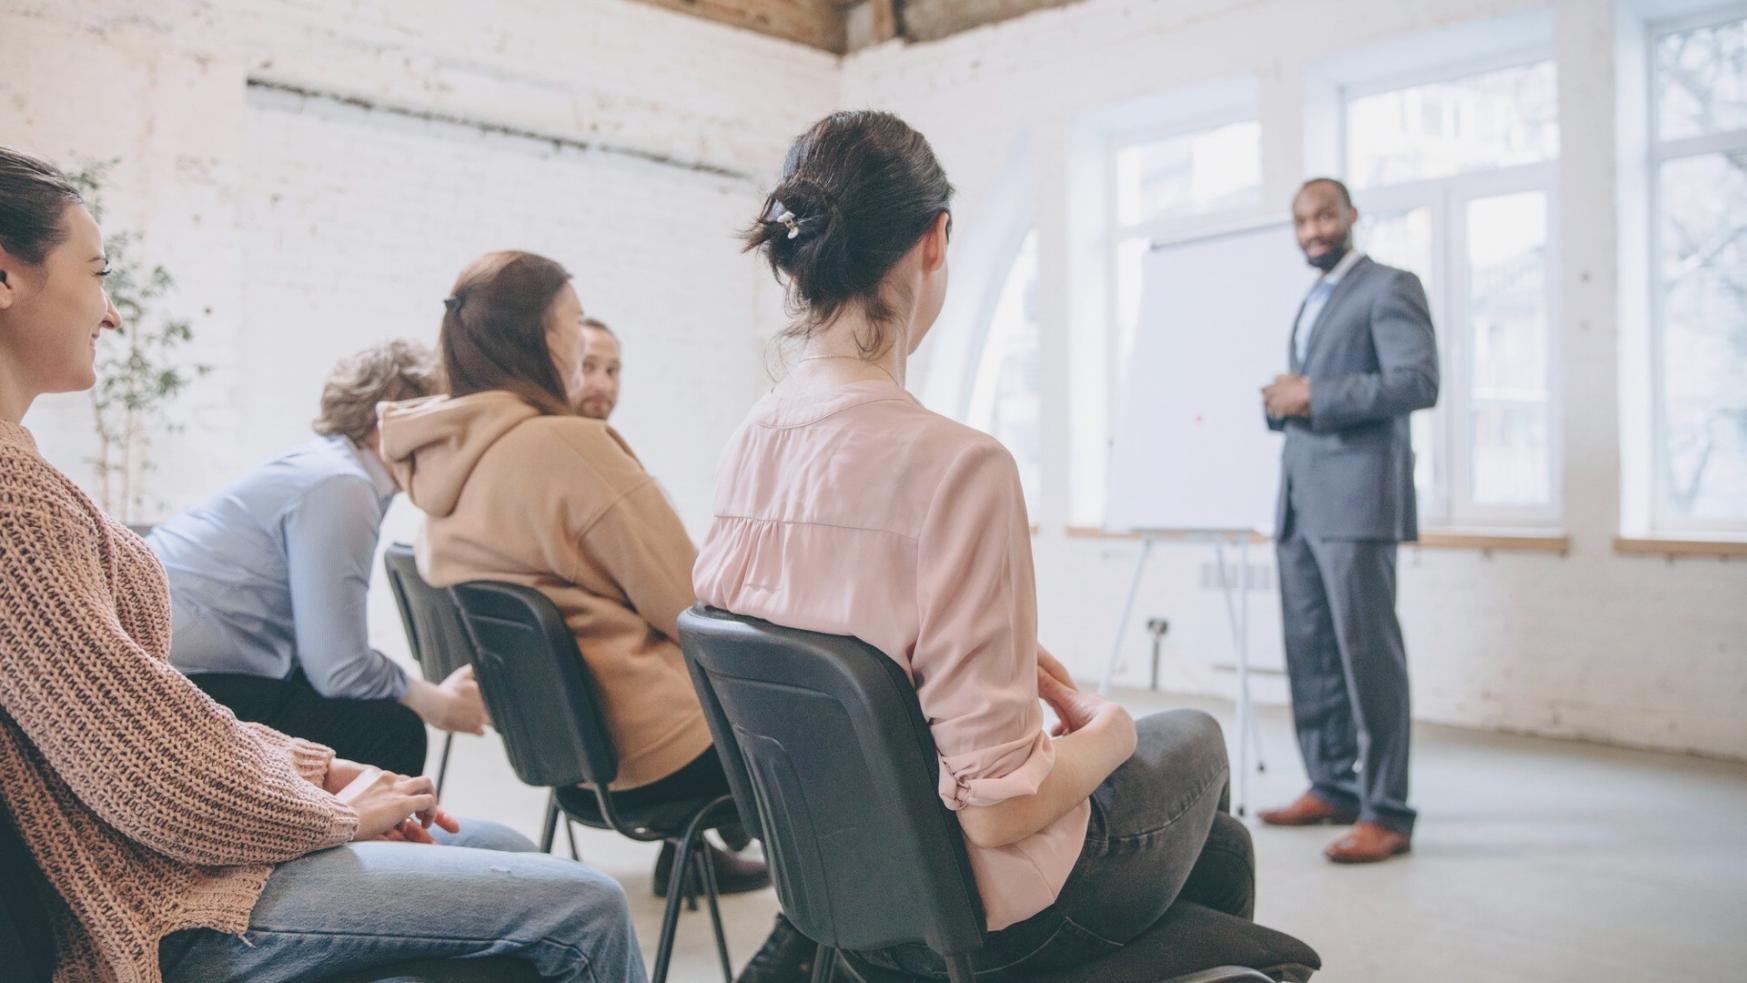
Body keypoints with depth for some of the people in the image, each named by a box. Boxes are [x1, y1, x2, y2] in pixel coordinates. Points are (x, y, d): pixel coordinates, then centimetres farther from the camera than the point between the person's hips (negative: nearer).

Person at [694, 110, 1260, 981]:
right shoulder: (955, 465, -30)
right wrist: (1107, 729, -9)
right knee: (1192, 739, 26)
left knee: (1220, 844, 29)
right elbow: (998, 805, -27)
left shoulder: (748, 446, -6)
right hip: (980, 912, -6)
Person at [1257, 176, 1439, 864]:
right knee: (1309, 651, 8)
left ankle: (1385, 814, -4)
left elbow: (1418, 382, -15)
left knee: (1366, 651, -9)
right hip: (1299, 501, 8)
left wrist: (1314, 395, -15)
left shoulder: (1389, 288, -1)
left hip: (1356, 499, -8)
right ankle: (1332, 787, 17)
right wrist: (1281, 403, 8)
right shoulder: (1310, 303, 25)